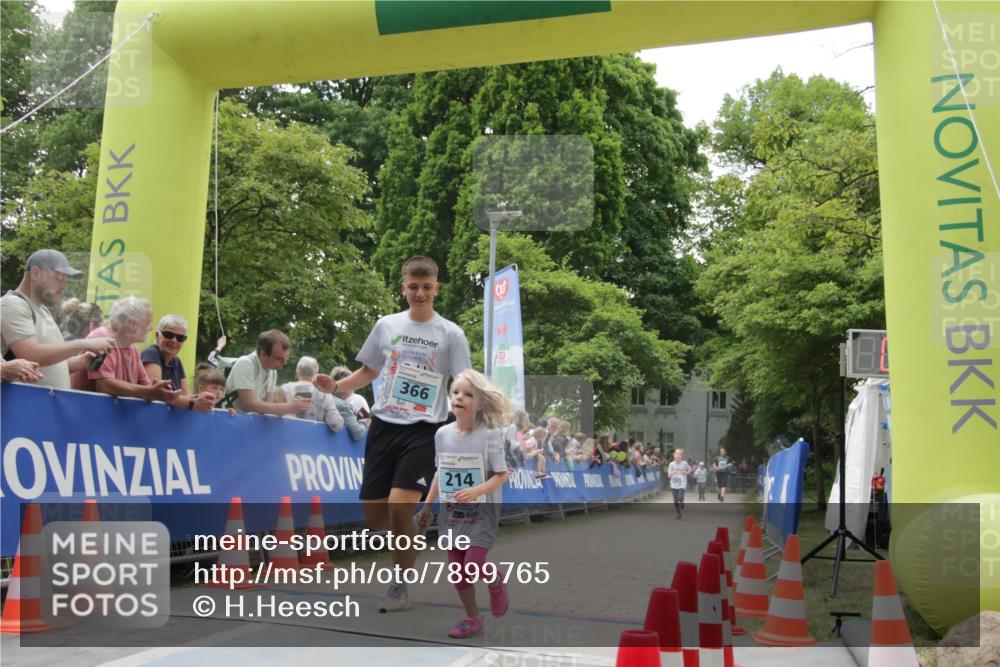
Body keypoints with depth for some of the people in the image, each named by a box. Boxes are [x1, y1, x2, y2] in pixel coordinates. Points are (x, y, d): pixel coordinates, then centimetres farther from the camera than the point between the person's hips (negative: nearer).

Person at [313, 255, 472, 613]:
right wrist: (335, 386, 2)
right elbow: (369, 371, 19)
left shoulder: (450, 334, -2)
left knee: (400, 505, -18)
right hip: (383, 425, 4)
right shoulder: (386, 325, 7)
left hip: (423, 430, -4)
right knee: (373, 514, 2)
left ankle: (400, 587, 2)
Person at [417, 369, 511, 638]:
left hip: (482, 513, -5)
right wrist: (427, 506, 12)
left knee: (472, 568, -13)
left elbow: (501, 475, -13)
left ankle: (496, 583, 22)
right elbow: (441, 472, 10)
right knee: (456, 570, 8)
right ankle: (472, 619, 27)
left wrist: (476, 491, -28)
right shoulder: (442, 434, -1)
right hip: (451, 514, 5)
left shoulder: (489, 436, -15)